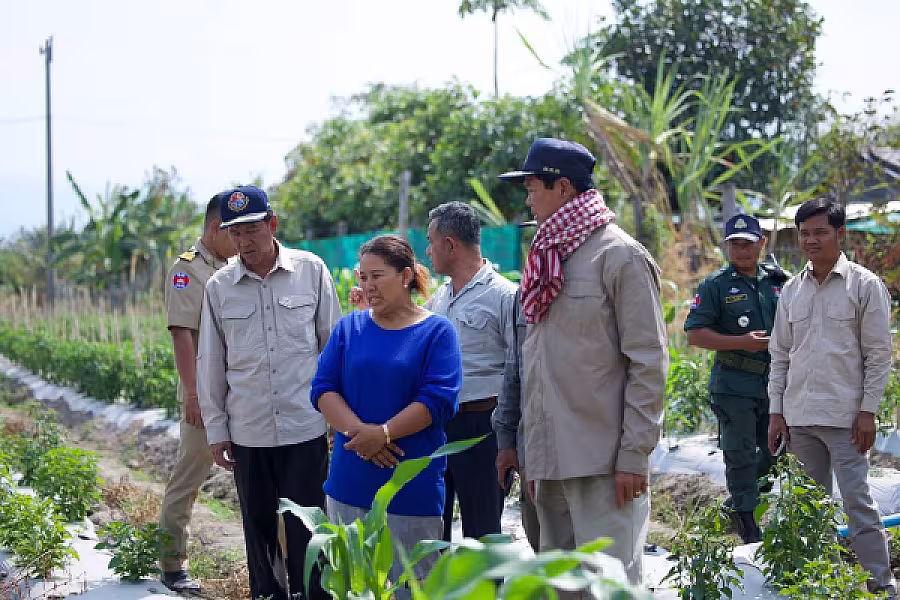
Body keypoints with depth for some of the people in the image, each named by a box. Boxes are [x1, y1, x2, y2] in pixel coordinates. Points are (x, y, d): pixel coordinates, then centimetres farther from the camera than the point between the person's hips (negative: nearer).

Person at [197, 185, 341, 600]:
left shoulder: (311, 271, -2)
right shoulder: (219, 286, 2)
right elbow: (211, 363, 8)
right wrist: (216, 429, 8)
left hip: (306, 426, -2)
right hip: (248, 431, 2)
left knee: (306, 529, 1)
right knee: (259, 529, 11)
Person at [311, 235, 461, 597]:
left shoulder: (436, 332, -3)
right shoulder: (349, 328, 7)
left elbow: (438, 400, -12)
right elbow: (323, 389, 1)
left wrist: (383, 434, -21)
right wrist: (359, 431, -16)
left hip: (412, 486, -4)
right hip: (351, 483, 4)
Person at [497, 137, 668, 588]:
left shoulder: (619, 255, -7)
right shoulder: (545, 260, 16)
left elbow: (648, 364, -10)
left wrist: (635, 454, -14)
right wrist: (532, 454, 17)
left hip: (602, 464, -8)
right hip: (549, 459, 8)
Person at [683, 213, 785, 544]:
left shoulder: (776, 281, 11)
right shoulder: (715, 285, -4)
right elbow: (695, 333, -10)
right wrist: (742, 342, -17)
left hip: (775, 383, 5)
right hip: (734, 385, -5)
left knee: (775, 453, 14)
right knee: (741, 456, -3)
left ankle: (736, 503, 34)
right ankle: (746, 520, 8)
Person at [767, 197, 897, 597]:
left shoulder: (865, 285, -4)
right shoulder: (792, 290, 10)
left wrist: (868, 410, -10)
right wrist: (776, 410, 9)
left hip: (844, 415, -5)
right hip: (799, 415, 5)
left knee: (857, 501, -7)